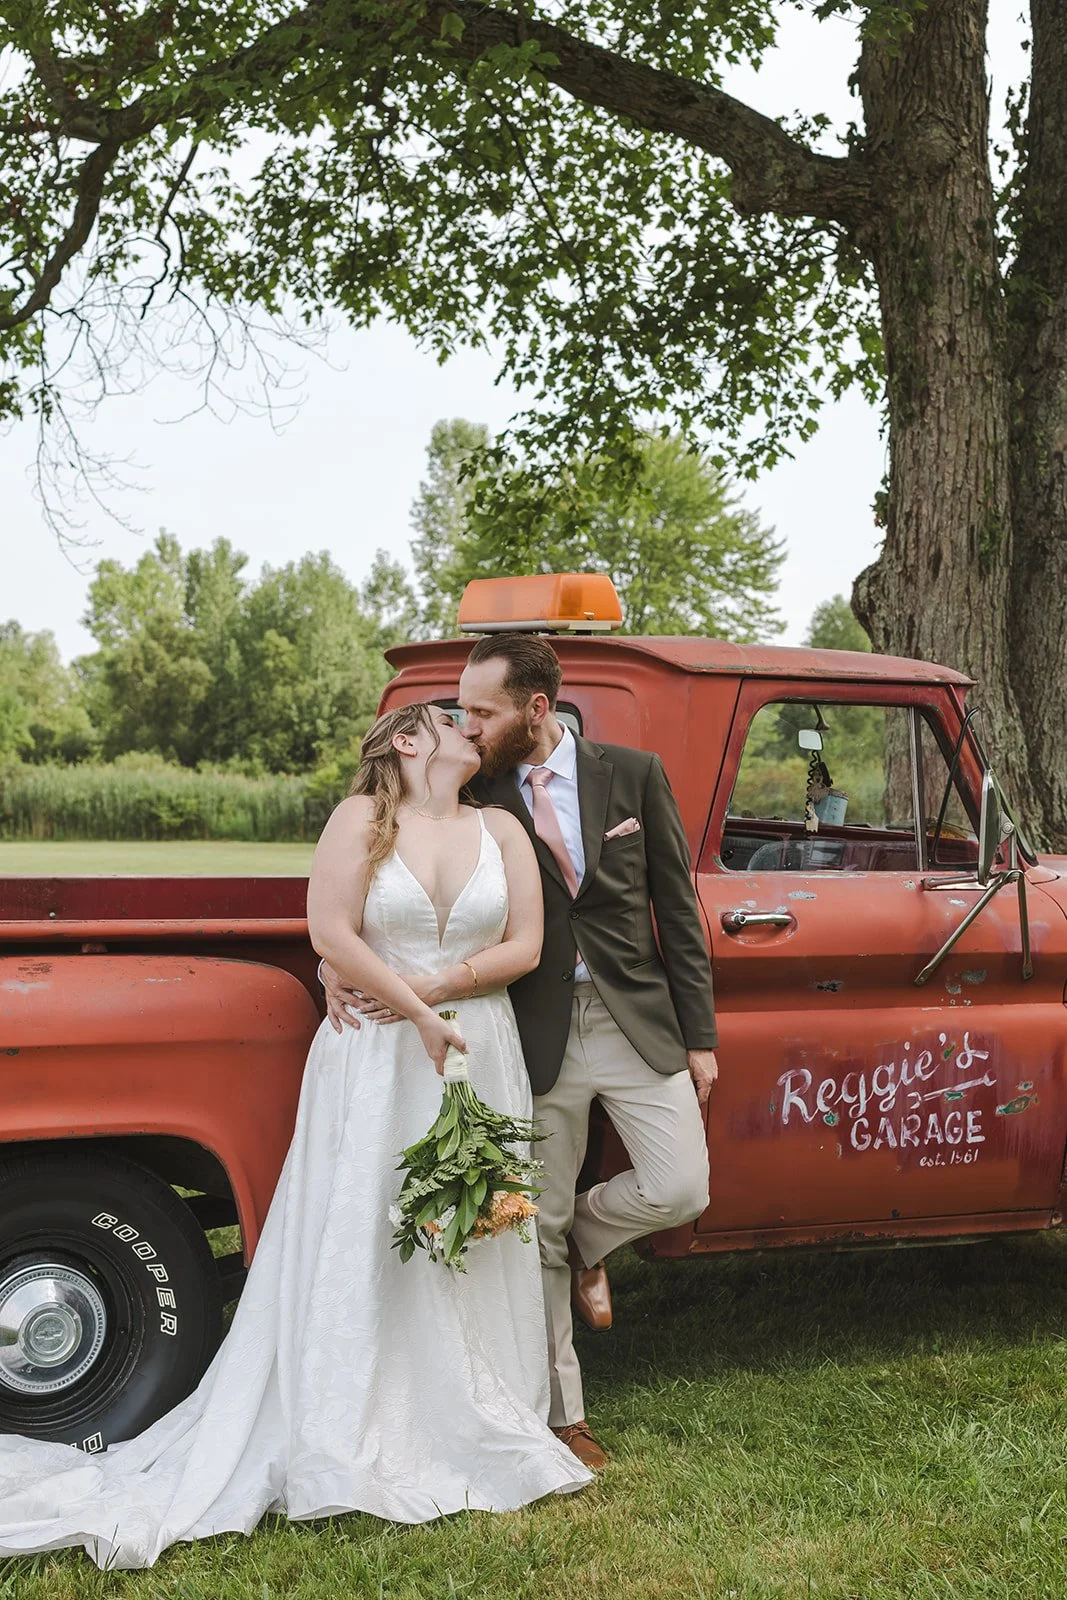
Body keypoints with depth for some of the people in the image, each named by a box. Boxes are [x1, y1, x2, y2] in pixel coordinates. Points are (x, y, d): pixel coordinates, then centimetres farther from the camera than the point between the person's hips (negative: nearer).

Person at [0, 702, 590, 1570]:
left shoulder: (502, 829, 6)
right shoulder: (362, 818, -4)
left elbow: (525, 947, 2)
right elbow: (332, 932, -12)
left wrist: (440, 985, -12)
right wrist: (415, 1013, -14)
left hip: (480, 1055, 4)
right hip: (373, 1062, -3)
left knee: (472, 1243, 7)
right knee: (360, 1241, 0)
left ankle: (471, 1427, 19)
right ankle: (355, 1442, 10)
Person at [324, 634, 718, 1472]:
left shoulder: (633, 773, -1)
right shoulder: (474, 795, -1)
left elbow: (678, 910, 2)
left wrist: (700, 1036, 1)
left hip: (639, 1022, 0)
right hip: (540, 1036, 0)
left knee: (678, 1190, -10)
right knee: (540, 1228, 6)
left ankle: (585, 1239, 25)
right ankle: (563, 1412, 23)